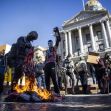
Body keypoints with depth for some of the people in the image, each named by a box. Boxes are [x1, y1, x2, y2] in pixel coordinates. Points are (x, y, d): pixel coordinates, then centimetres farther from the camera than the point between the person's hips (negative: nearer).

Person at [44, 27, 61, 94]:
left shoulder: (54, 48, 13)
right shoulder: (47, 51, 27)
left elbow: (58, 40, 2)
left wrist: (57, 32, -1)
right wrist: (44, 66, 14)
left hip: (52, 64, -6)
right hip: (47, 65, 6)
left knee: (54, 79, -11)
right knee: (47, 80, 3)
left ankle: (57, 93, -11)